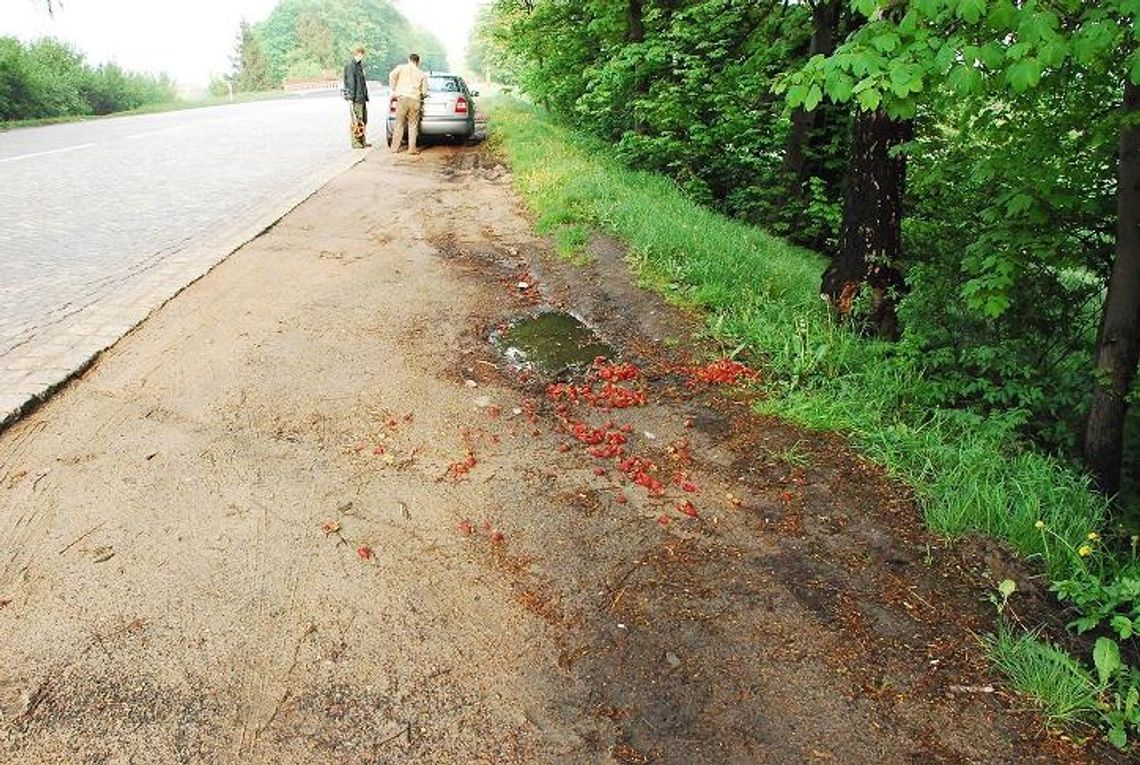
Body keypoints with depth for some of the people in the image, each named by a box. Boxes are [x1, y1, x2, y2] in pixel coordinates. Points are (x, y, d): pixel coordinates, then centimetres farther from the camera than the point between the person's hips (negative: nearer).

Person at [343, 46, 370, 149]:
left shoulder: (359, 66, 19)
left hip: (362, 98, 9)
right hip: (356, 98, -9)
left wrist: (366, 96, 22)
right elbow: (350, 82, -15)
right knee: (356, 121, -7)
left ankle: (362, 141, 18)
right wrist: (350, 97, -19)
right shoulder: (351, 66, -10)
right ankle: (355, 142, -3)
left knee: (363, 120, 11)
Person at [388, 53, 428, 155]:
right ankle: (412, 148, 4)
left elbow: (392, 75, -9)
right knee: (413, 125, 8)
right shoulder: (422, 74, 12)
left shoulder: (401, 68, 9)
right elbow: (424, 92, 11)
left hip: (402, 98, 0)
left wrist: (393, 89, 1)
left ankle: (394, 147, 7)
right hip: (415, 100, 0)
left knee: (399, 124, 6)